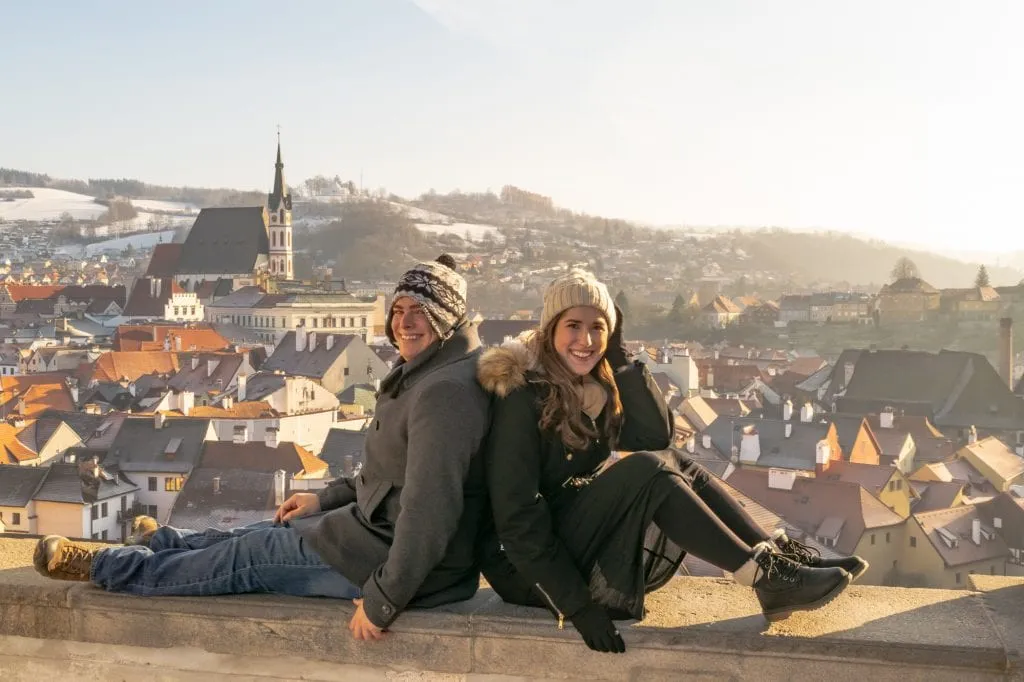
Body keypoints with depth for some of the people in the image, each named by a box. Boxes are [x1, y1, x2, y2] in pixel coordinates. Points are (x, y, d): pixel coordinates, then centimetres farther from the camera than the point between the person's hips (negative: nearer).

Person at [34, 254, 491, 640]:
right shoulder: (429, 372, 9)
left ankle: (99, 566, 25)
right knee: (274, 534, 24)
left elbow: (429, 506, -33)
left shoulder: (445, 390, -27)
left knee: (248, 558, 6)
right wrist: (325, 498, 20)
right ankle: (161, 543, 50)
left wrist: (382, 600, -28)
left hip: (404, 561, -9)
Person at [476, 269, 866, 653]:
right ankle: (765, 575, -21)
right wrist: (576, 606, -26)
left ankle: (777, 557, -11)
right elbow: (517, 516, -23)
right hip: (530, 566, -8)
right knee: (648, 469, -24)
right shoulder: (522, 397, -19)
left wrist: (620, 357, -11)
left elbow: (656, 435, -5)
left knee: (676, 466, -7)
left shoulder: (591, 386, 5)